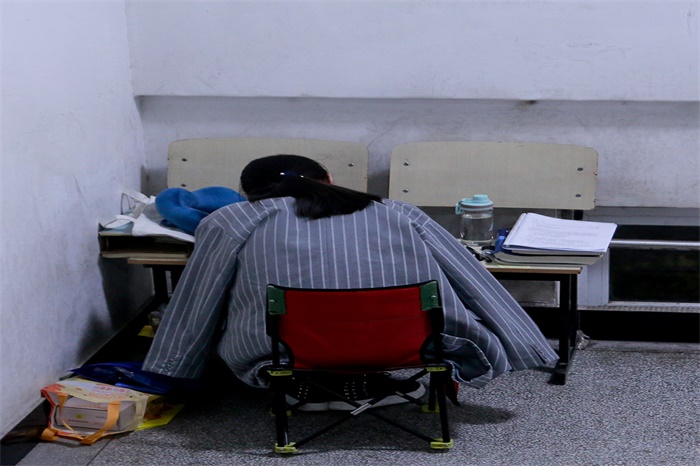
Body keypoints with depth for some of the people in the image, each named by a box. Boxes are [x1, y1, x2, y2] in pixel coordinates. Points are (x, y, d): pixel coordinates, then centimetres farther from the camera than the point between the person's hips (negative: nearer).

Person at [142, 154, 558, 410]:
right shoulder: (401, 215, 11)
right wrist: (523, 352, 25)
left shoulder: (231, 222, 8)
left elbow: (193, 312, 15)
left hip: (287, 366, -1)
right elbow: (480, 291, 15)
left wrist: (172, 384, 28)